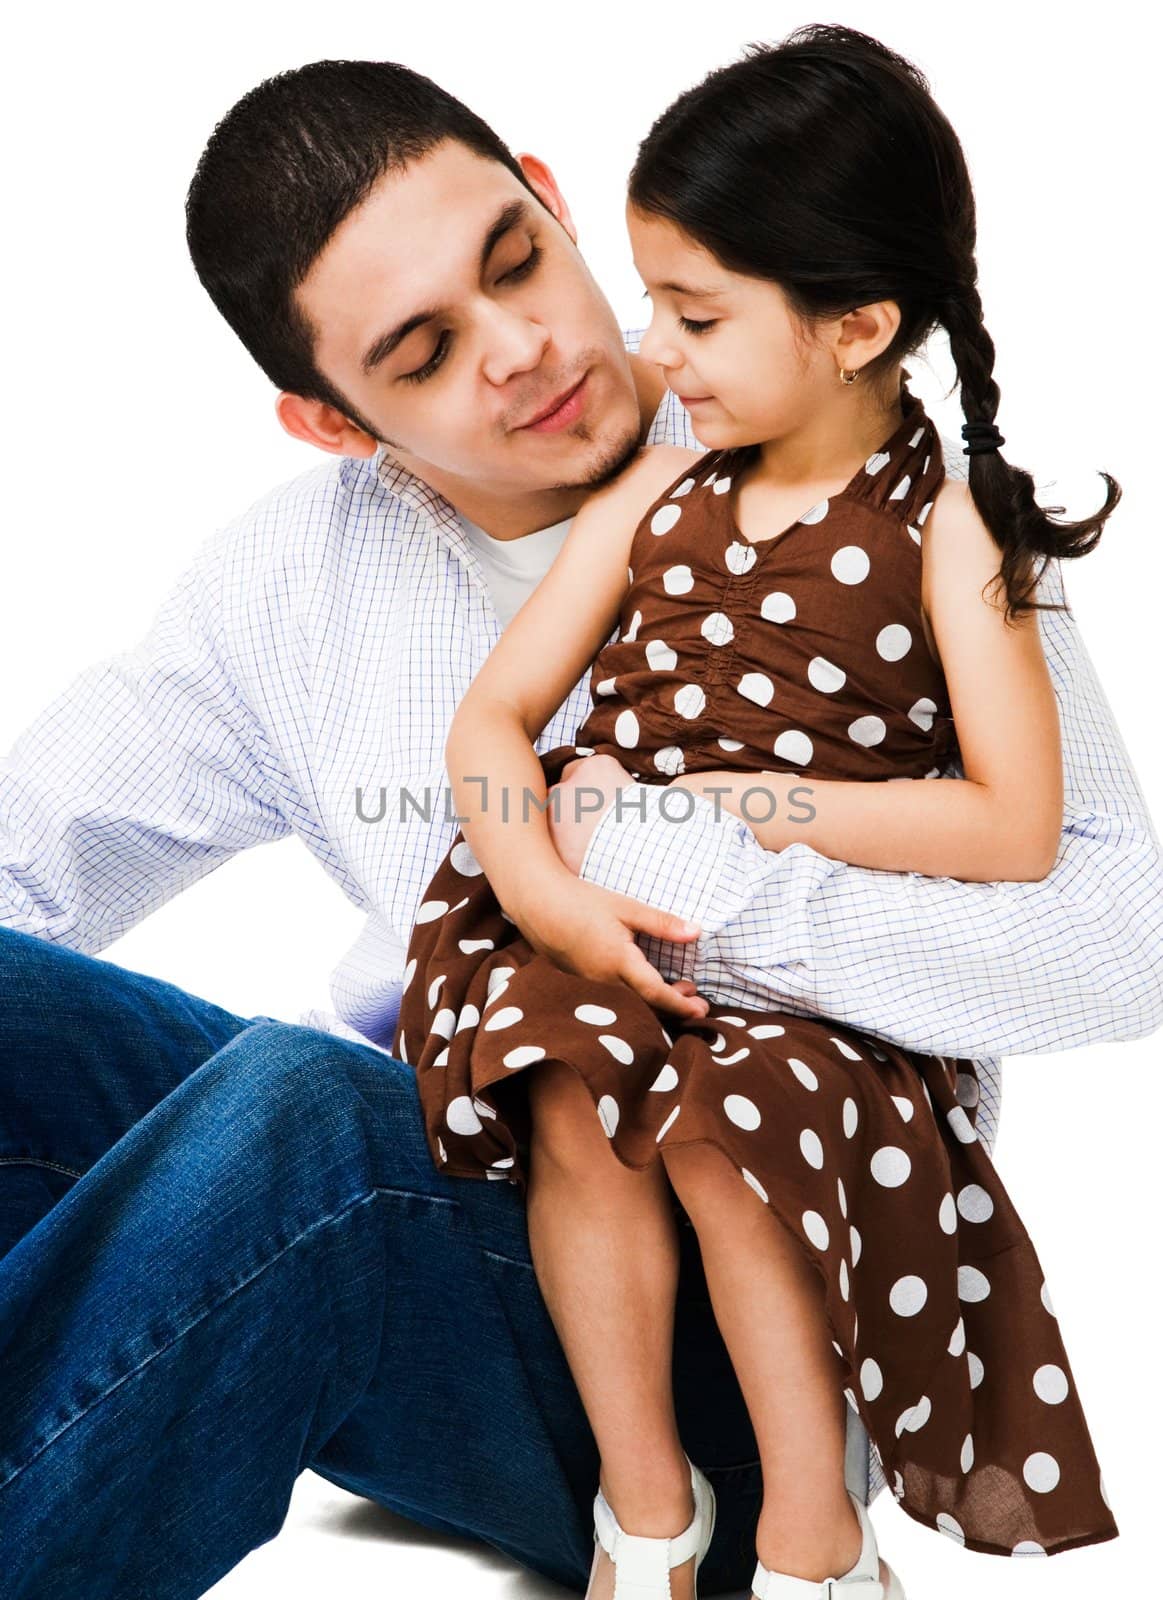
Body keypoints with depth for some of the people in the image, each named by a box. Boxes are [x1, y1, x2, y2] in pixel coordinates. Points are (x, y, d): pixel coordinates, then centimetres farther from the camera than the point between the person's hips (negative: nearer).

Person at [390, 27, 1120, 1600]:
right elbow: (491, 718, 3)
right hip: (610, 935, 3)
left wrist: (731, 795, -16)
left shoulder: (945, 531, -5)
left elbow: (1016, 826, -13)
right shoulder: (656, 492, 6)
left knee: (720, 1129, -25)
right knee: (576, 1105, -22)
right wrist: (538, 880, -18)